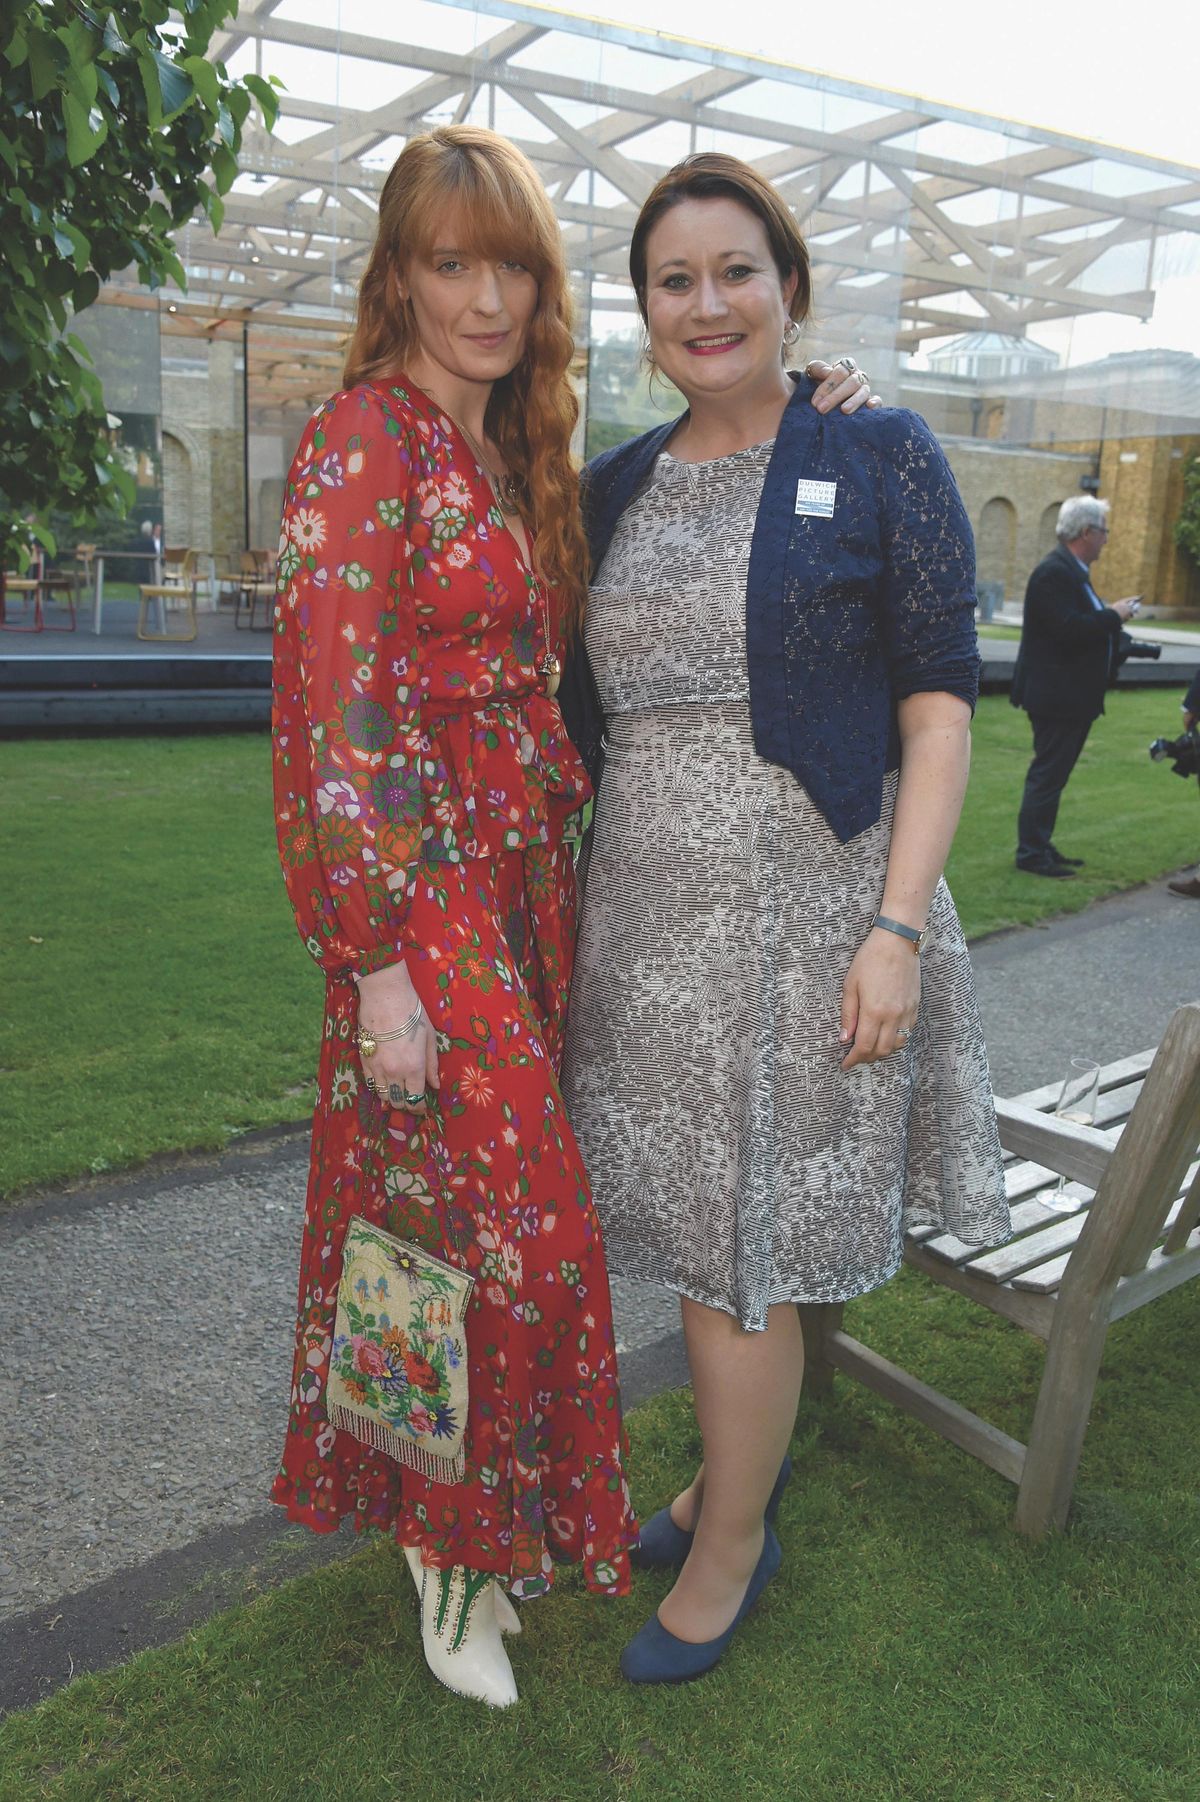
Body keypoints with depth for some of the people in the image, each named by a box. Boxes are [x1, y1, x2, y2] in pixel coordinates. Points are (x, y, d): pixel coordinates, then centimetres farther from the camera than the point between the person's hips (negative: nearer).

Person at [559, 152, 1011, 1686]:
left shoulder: (880, 458, -3)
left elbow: (938, 703, -7)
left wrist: (899, 926, -16)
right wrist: (567, 909, 10)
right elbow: (599, 713, 14)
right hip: (651, 910, 5)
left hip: (803, 906, -5)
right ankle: (744, 1457, 42)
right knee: (694, 1211, 16)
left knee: (741, 1243, 3)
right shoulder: (617, 486, 11)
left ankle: (731, 1546, 27)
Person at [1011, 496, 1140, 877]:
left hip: (1073, 697, 11)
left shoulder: (1072, 571, 15)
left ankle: (1041, 846, 23)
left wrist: (1116, 633, 5)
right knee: (1047, 776, -5)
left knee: (1051, 776, 15)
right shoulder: (1054, 572, -17)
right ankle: (1031, 853, 2)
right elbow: (1068, 629, -26)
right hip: (1056, 697, -11)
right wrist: (1114, 615, -15)